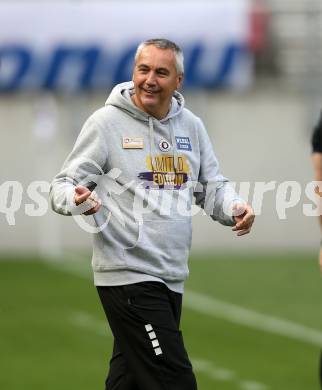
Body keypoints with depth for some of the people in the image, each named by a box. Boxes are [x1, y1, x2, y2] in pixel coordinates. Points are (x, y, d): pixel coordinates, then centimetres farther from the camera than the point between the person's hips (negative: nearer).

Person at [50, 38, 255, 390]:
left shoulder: (191, 126, 10)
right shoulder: (107, 122, -6)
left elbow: (212, 187, 15)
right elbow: (63, 185, -5)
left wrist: (234, 208, -7)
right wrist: (75, 199, -28)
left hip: (171, 279, 6)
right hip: (127, 274, -6)